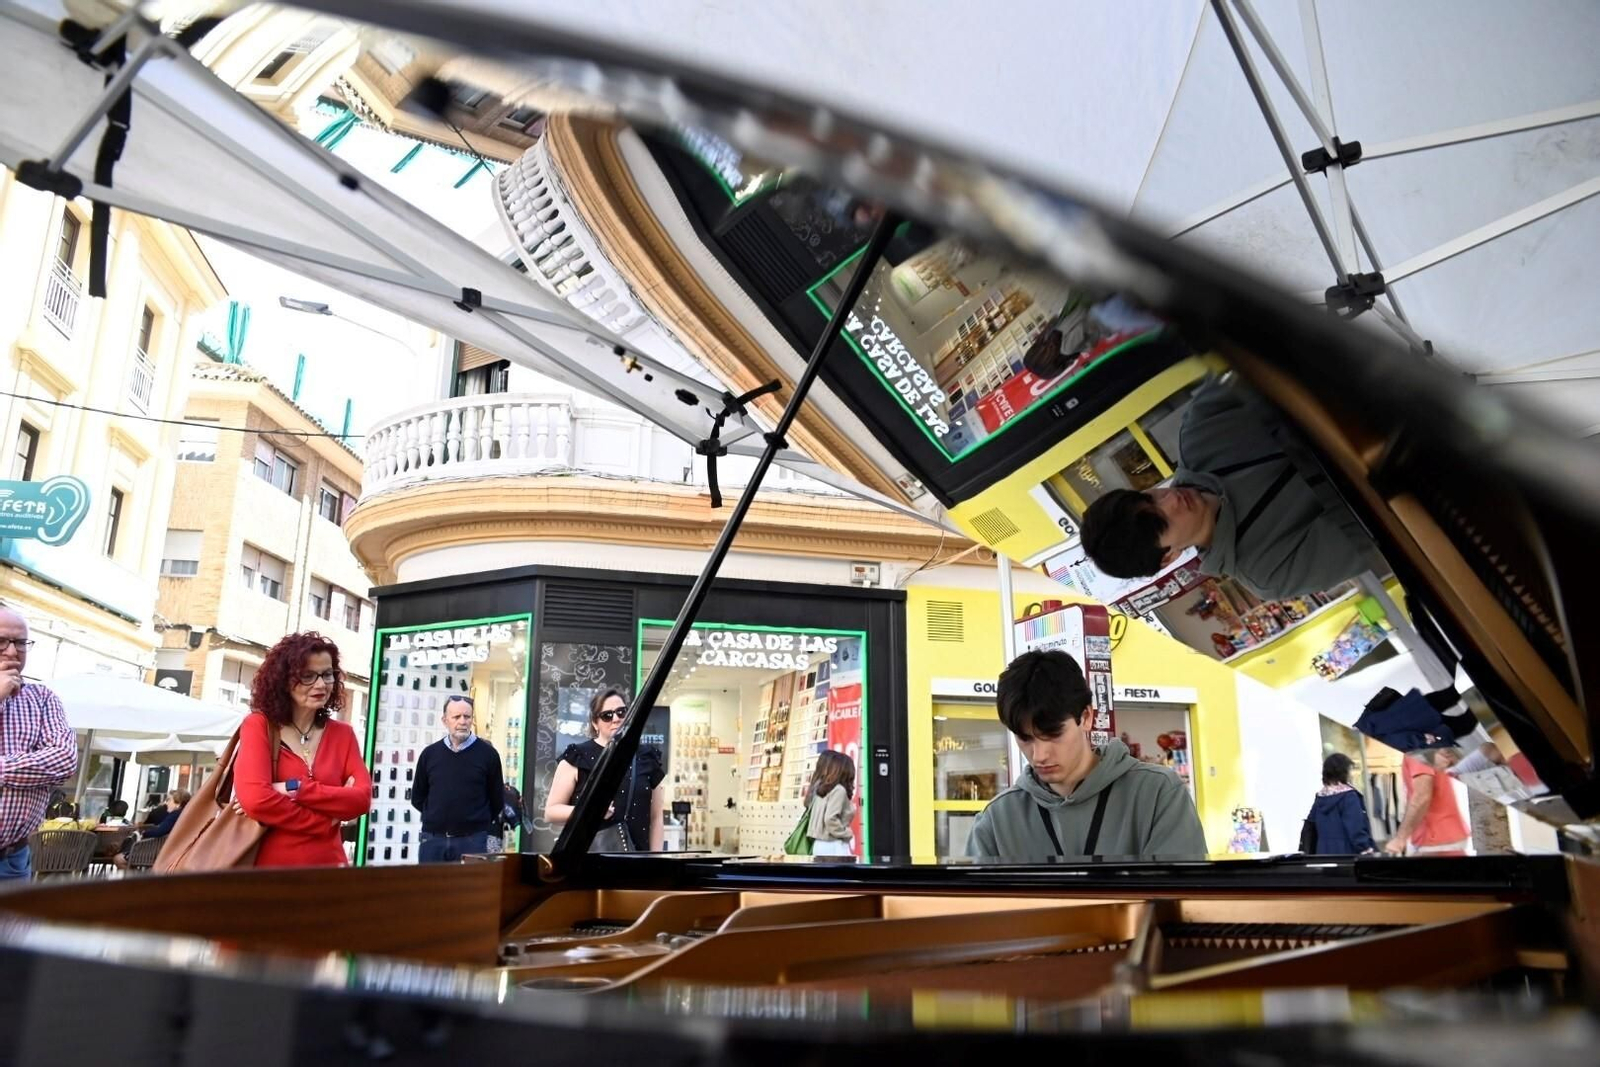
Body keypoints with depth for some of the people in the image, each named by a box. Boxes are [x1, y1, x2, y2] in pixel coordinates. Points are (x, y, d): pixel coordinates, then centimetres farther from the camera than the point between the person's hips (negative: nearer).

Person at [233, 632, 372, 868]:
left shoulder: (343, 734, 8)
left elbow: (362, 798, -6)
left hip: (327, 865, 3)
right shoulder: (259, 725, -2)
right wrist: (328, 821, -11)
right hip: (269, 866, -3)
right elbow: (255, 799, -17)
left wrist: (293, 789, -16)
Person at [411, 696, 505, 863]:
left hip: (472, 840, -2)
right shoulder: (430, 754, 6)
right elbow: (418, 798, 16)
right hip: (433, 839, 3)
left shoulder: (487, 754, 0)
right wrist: (439, 816, 11)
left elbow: (497, 800, 6)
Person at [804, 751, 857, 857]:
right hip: (833, 846, -9)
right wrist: (847, 834, -9)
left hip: (819, 844, 9)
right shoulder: (838, 790, -12)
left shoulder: (819, 788, 11)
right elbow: (830, 819, -21)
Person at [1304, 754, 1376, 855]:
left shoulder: (1320, 797, 10)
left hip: (1324, 853, 6)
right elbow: (1357, 828, -16)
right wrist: (1368, 851, -14)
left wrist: (1311, 854, 19)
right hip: (1347, 853, -6)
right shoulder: (1349, 796, -10)